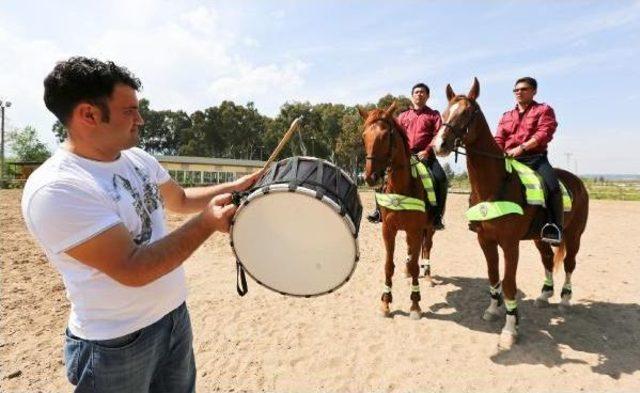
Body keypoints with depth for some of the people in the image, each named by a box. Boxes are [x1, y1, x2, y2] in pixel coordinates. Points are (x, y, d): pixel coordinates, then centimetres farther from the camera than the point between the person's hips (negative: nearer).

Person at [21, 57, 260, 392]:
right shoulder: (55, 189, -24)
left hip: (175, 316, 7)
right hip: (115, 345, -7)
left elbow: (180, 200, 15)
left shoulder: (139, 159, -1)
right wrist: (207, 223, -28)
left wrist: (235, 187, 4)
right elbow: (131, 269, -27)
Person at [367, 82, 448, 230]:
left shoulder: (434, 115, 12)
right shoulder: (403, 116, 20)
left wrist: (427, 151, -16)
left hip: (425, 154, -2)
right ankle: (380, 209, -3)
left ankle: (437, 216, -16)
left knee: (440, 178, -28)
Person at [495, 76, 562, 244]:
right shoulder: (507, 116, 23)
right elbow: (499, 139, 14)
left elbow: (544, 133, -7)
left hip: (535, 158, -4)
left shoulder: (543, 110, 9)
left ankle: (555, 227, -22)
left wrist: (522, 147, -21)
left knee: (552, 187, -28)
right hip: (508, 159, 5)